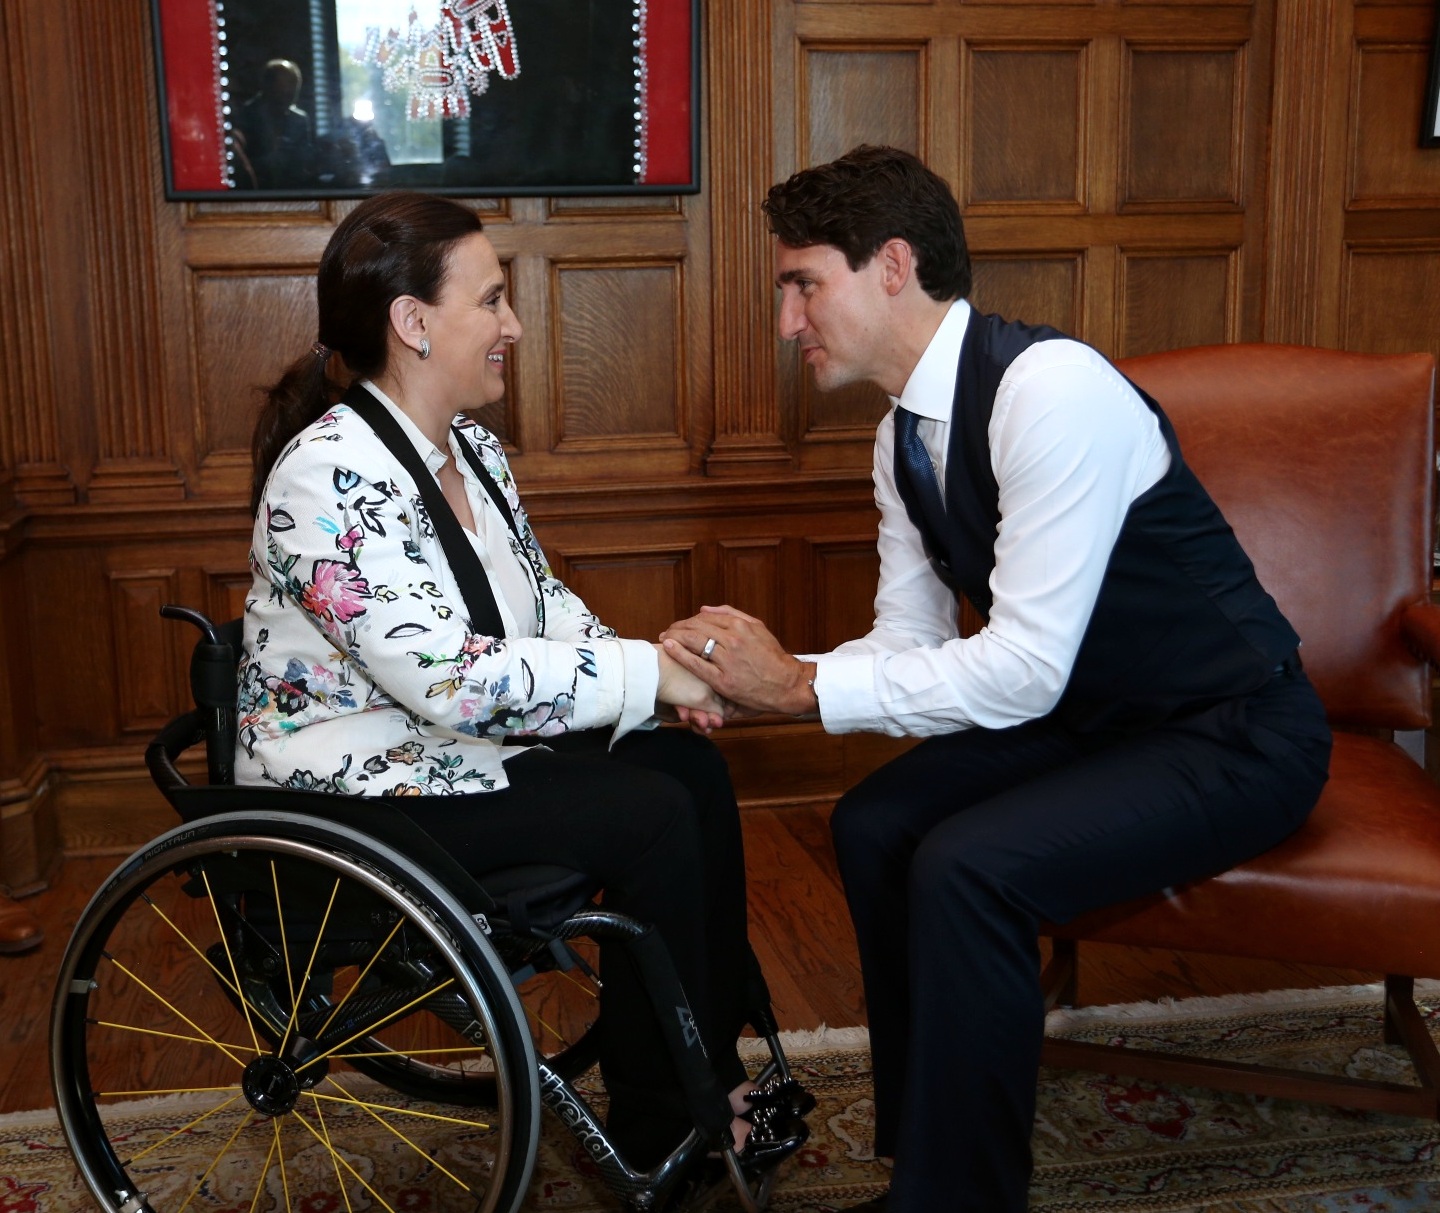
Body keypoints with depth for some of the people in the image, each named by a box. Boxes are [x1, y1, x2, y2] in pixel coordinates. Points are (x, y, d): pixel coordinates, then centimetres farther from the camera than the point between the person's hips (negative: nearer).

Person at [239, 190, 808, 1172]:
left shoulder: (472, 448, 6)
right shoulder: (331, 474, -24)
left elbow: (546, 606, 10)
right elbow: (451, 680, -30)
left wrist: (661, 671, -9)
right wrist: (649, 672, -24)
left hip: (453, 740, 9)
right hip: (354, 780, -9)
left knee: (694, 768, -4)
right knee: (651, 819, -18)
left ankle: (716, 1065, 6)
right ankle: (660, 1130, 0)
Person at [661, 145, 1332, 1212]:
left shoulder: (1051, 387, -26)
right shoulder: (905, 433, 2)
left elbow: (1027, 667, -29)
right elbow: (911, 643, 6)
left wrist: (802, 687, -24)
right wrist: (757, 674, -12)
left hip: (1234, 737, -8)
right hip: (1093, 716, 9)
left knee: (968, 868, -26)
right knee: (873, 827, -4)